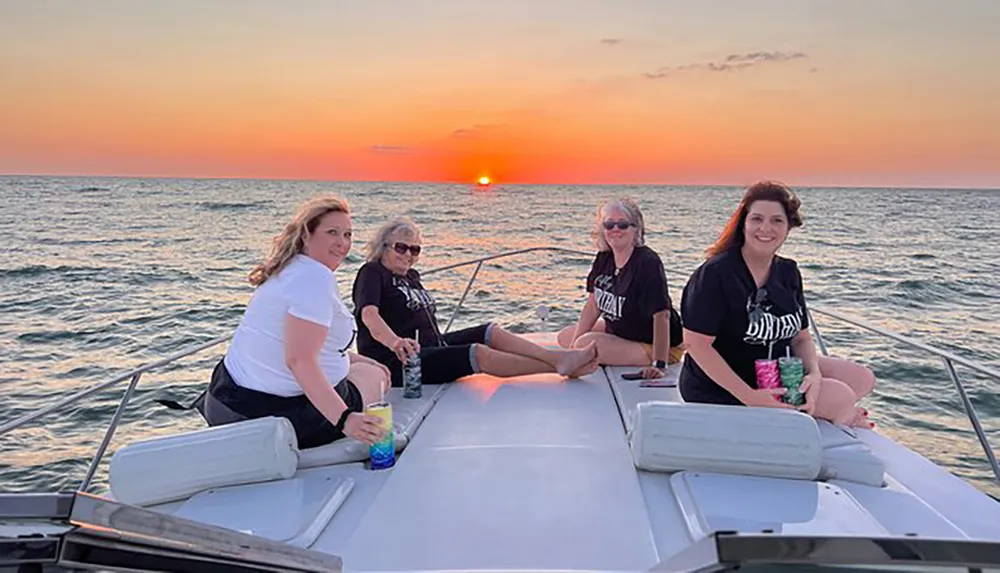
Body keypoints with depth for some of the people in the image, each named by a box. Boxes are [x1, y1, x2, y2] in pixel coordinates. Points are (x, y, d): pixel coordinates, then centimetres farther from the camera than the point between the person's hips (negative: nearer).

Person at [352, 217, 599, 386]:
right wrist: (394, 341, -46)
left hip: (432, 346, 9)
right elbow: (369, 314, -28)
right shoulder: (372, 273, -7)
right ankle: (558, 366, -22)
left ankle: (559, 357, -15)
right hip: (398, 362, -9)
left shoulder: (411, 276, 20)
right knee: (479, 353, -24)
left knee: (492, 332, -4)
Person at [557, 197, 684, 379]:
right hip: (618, 330, 9)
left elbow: (662, 315, -32)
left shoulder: (647, 263, -26)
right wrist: (574, 343, -1)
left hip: (651, 345, -9)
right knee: (565, 336, 16)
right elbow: (594, 303, 4)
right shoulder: (604, 258, -2)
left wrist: (660, 365, -38)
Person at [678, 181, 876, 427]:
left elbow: (801, 337, 7)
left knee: (863, 379, 9)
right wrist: (749, 397, -29)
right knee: (841, 397, -13)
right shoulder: (715, 274, -20)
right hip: (721, 389, -8)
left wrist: (815, 373, -16)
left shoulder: (788, 272, 4)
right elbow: (696, 343, -25)